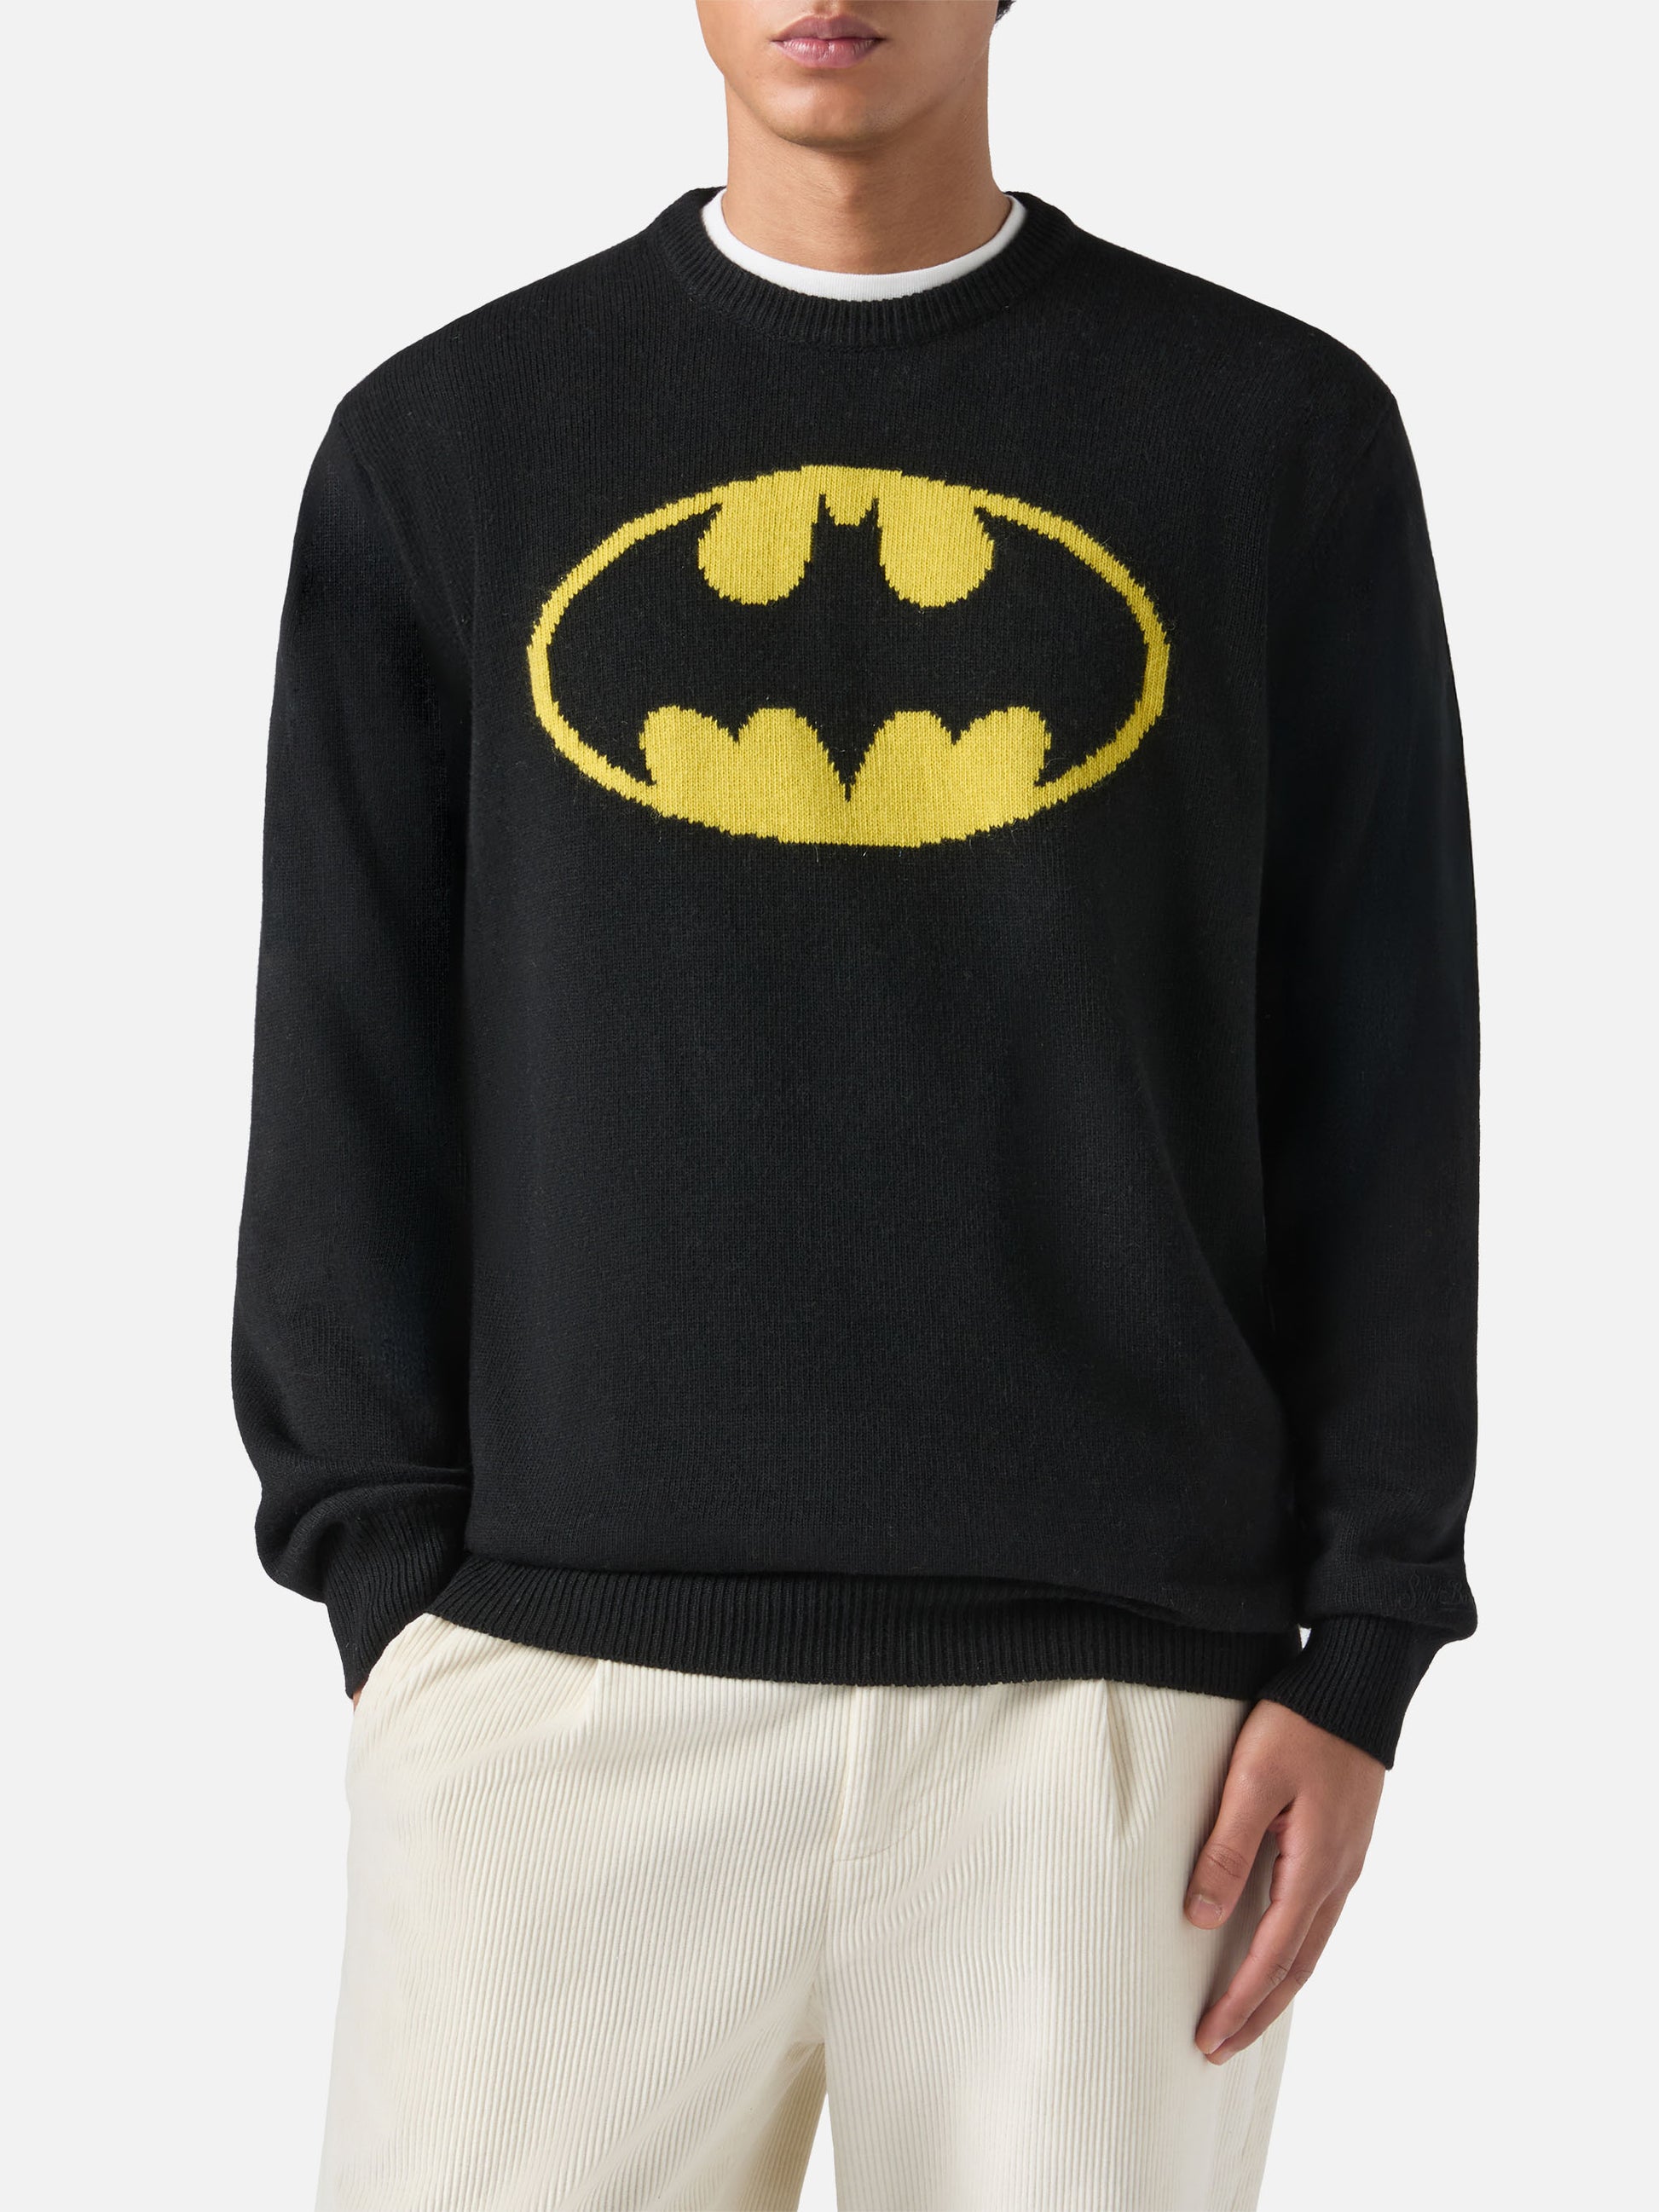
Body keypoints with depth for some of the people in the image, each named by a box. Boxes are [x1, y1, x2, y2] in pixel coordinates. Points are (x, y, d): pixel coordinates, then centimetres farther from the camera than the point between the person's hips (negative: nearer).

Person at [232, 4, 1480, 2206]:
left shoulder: (1281, 432, 7)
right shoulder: (444, 444, 9)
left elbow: (1384, 1078, 6)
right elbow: (353, 1068, 9)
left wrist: (1363, 1650, 0)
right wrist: (392, 1575, -1)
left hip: (1110, 1687, 0)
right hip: (565, 1660, 1)